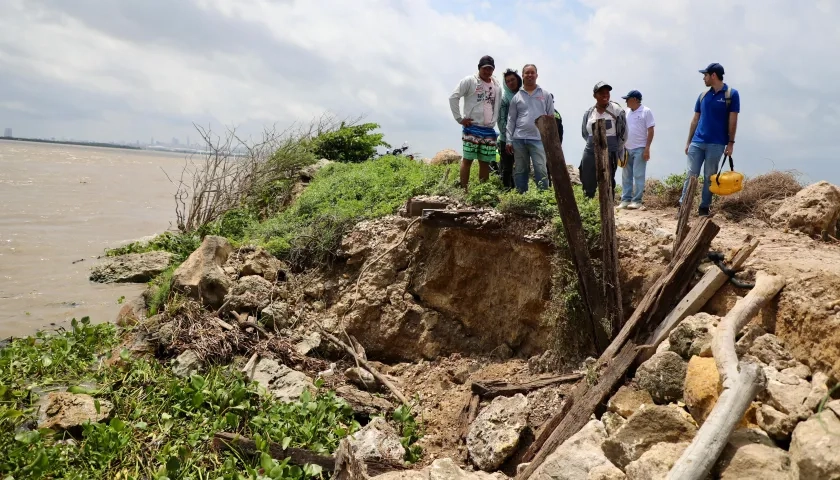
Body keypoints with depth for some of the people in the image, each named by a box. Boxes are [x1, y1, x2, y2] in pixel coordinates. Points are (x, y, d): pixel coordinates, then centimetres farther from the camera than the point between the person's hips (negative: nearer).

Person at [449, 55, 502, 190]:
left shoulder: (497, 85, 13)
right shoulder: (469, 81, -2)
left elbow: (498, 106, 21)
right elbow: (453, 97, -7)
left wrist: (495, 121, 9)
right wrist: (459, 118, -10)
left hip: (489, 130, 5)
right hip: (472, 129, -5)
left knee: (485, 162, 8)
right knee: (467, 160, -5)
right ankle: (463, 190, -3)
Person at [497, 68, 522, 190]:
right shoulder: (504, 98, -2)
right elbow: (501, 120, -7)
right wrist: (509, 138, -14)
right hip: (507, 140, -4)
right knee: (506, 168, 1)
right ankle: (507, 189, 8)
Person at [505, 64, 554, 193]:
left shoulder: (546, 95, 7)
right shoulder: (516, 97, 10)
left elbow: (552, 117, 7)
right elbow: (511, 119, 9)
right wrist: (509, 140, 3)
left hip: (538, 139, -2)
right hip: (519, 139, 2)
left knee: (541, 170, -9)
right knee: (520, 171, 8)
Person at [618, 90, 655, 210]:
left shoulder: (646, 111, -6)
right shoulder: (626, 112, 11)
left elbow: (650, 131, -8)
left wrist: (647, 148, -14)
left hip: (639, 149, -6)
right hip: (626, 149, 6)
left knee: (638, 175, -3)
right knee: (626, 176, 8)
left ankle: (637, 201, 1)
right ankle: (626, 199, 14)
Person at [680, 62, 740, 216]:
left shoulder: (731, 94, -2)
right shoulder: (703, 95, 10)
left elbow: (733, 120, -3)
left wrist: (731, 143, -7)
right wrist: (688, 141, 10)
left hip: (716, 144, -3)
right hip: (697, 142, 3)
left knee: (709, 177, 3)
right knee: (691, 175, 0)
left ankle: (704, 208, 10)